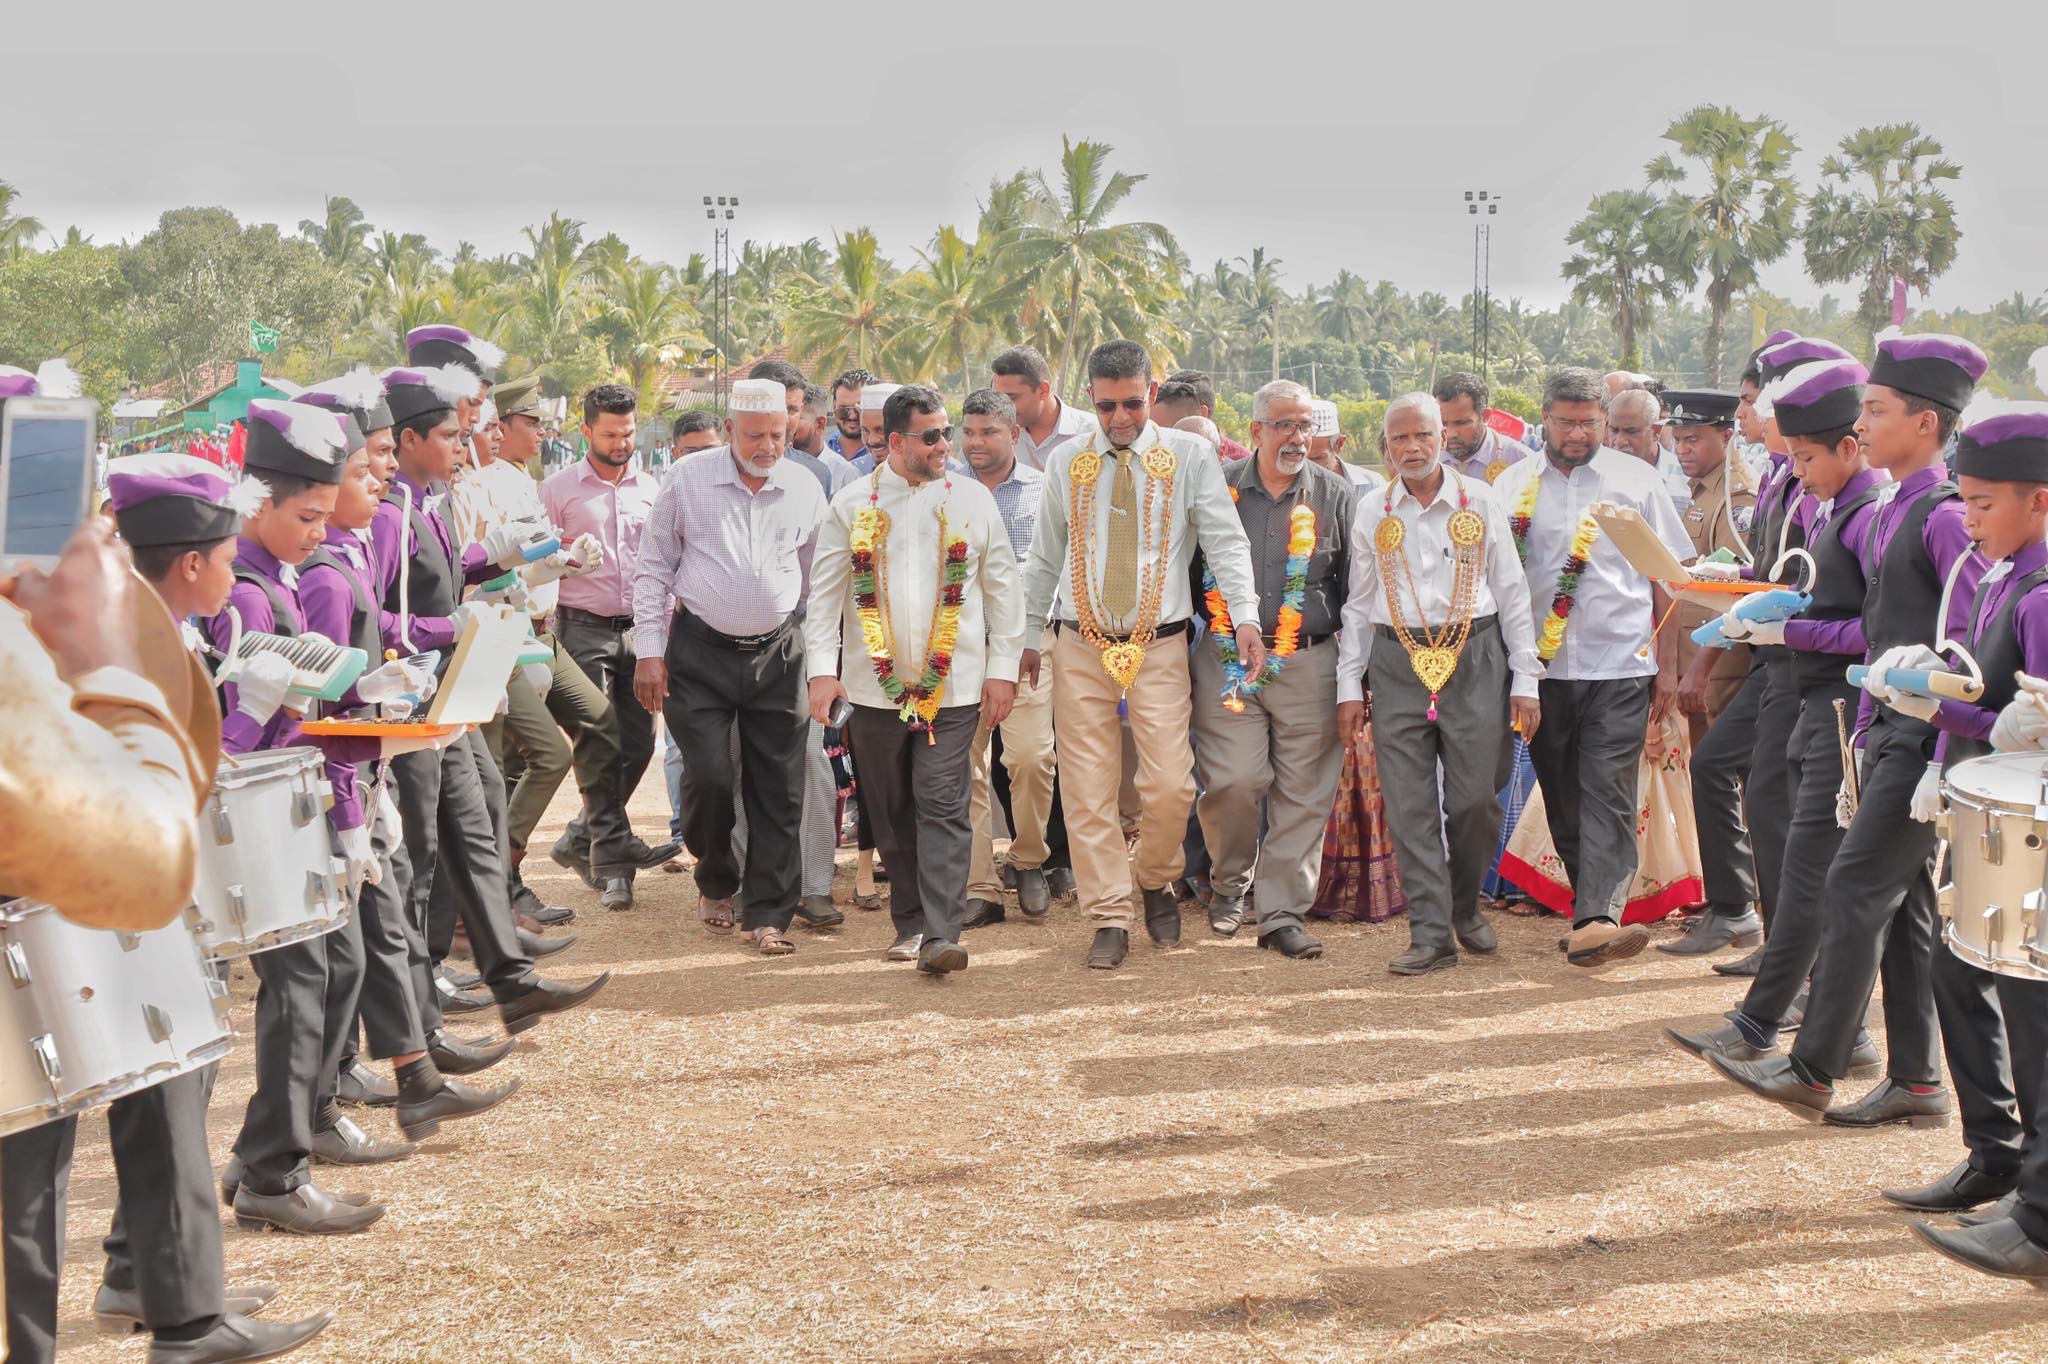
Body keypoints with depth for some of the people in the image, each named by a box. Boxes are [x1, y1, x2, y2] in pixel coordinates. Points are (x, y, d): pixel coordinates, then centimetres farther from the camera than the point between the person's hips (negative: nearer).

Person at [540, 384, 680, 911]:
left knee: (639, 740, 3)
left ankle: (581, 841, 19)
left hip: (639, 629, 4)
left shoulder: (648, 488, 13)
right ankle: (613, 851, -2)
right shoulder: (558, 490, 1)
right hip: (584, 629, -4)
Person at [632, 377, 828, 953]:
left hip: (777, 652, 2)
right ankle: (716, 881, 21)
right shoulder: (687, 479, -3)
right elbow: (654, 567, 2)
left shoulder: (806, 490, 4)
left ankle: (769, 914, 10)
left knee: (778, 787, 0)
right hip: (701, 651, -2)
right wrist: (649, 651, -3)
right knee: (709, 776, -8)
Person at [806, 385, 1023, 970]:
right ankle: (909, 921, 22)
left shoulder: (973, 499, 4)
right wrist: (822, 669, -5)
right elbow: (825, 592, 5)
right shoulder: (853, 503, 4)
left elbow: (1003, 589, 6)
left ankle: (940, 936, -10)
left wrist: (1002, 669, 1)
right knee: (892, 811, 9)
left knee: (943, 807, -8)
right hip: (875, 684, 2)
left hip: (953, 686, -1)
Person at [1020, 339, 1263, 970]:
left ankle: (1157, 883, 21)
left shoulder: (1189, 457, 2)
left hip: (1160, 644, -2)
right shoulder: (1066, 464, 9)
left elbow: (1226, 541, -4)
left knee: (1171, 786, -8)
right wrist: (1026, 635, 15)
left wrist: (1246, 618, -18)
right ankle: (1110, 918, 11)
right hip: (1081, 645, 2)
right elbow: (1044, 557, 16)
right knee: (1088, 789, 0)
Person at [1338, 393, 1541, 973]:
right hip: (1398, 663, 1)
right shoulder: (1371, 510, 10)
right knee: (1409, 804, -3)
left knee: (1474, 799, -2)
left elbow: (1512, 592, 7)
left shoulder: (1480, 500, 5)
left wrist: (1525, 680, 3)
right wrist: (1349, 684, 9)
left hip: (1474, 660, -1)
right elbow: (1359, 603, 14)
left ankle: (1465, 909, 22)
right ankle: (1431, 934, 1)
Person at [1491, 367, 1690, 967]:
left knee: (1607, 796, -10)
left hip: (1621, 668, -2)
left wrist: (1668, 665, 6)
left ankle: (1596, 920, -18)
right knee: (1562, 799, 8)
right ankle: (1596, 906, 20)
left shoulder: (1635, 480, 7)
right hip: (1542, 668, 2)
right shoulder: (1513, 486, 8)